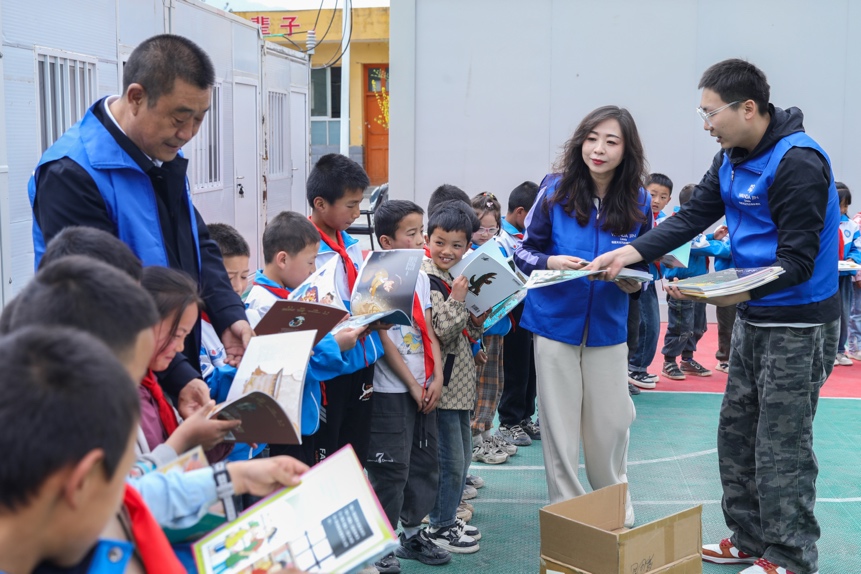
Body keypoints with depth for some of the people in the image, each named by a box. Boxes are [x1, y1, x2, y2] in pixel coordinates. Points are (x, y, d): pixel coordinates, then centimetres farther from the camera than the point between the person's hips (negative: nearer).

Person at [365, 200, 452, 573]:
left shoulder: (421, 278, 10)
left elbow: (430, 332, 10)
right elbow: (383, 340, -15)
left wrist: (436, 378, -1)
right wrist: (412, 385, -12)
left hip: (424, 388, 8)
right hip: (392, 389, -7)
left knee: (425, 462, 13)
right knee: (390, 469, -4)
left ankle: (412, 534, 28)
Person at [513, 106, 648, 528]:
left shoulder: (637, 201, -1)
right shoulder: (556, 190, -7)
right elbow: (524, 251, -2)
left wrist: (634, 282, -14)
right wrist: (550, 262, -22)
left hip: (608, 327, 2)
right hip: (555, 322, -1)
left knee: (611, 425, 9)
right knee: (559, 426, 5)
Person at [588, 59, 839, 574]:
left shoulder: (797, 163, -22)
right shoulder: (732, 160, 6)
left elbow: (797, 262, -24)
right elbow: (693, 217, 6)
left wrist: (734, 292, -37)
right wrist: (628, 253, -6)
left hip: (798, 323, -9)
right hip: (753, 318, 9)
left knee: (782, 445, -2)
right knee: (737, 433, 15)